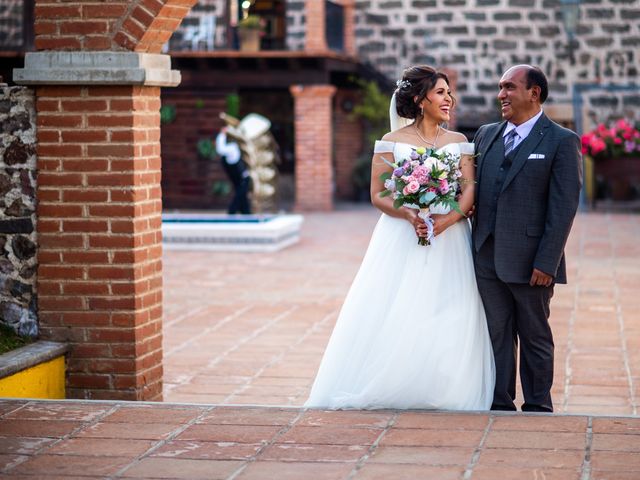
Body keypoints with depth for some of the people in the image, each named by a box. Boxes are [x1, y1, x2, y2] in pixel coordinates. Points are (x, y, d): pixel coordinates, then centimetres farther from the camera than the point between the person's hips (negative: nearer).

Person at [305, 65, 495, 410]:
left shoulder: (458, 142, 10)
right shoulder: (392, 142, 4)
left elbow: (470, 190, 0)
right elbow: (378, 195, -1)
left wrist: (447, 219, -19)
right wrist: (409, 214, -19)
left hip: (449, 240, 2)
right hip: (401, 240, -2)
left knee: (448, 321, -2)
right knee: (393, 319, -4)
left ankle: (442, 393, 6)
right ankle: (386, 392, 3)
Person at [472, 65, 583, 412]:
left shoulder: (561, 142, -5)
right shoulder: (486, 135, 12)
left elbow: (563, 208, -10)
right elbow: (474, 191, 13)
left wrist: (547, 262, -15)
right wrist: (471, 248, 2)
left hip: (530, 262, -5)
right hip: (487, 258, 5)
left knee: (535, 337, 7)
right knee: (497, 334, 9)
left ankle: (538, 407, 17)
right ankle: (500, 405, 17)